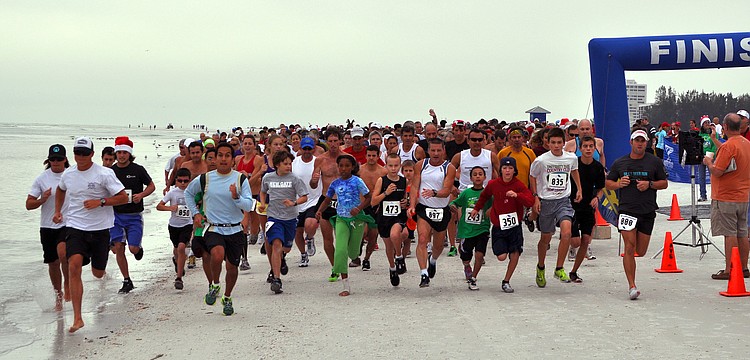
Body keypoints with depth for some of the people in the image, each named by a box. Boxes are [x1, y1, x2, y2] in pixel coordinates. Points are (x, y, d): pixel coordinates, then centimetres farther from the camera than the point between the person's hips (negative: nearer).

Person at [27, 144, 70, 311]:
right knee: (53, 263, 11)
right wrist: (42, 200, -19)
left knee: (62, 252, -28)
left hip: (68, 224, -2)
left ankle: (67, 284, -3)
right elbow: (29, 204, -1)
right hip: (48, 226, 2)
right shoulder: (42, 178, -2)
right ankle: (58, 295, 31)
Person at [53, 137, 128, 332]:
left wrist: (100, 202, -19)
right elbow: (60, 190, 28)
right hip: (75, 227, 2)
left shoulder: (104, 174, -9)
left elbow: (123, 197, -10)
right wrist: (57, 211, 15)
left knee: (98, 274, 9)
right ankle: (77, 318, -20)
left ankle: (97, 262, 51)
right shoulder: (68, 174, 4)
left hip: (100, 228, -1)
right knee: (74, 266, -20)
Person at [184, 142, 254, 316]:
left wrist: (236, 198, -24)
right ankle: (214, 285, -2)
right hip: (213, 228, -2)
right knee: (218, 255, -30)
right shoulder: (205, 179, -2)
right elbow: (188, 193, 17)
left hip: (235, 230, 2)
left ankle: (227, 298, 35)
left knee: (232, 266, 9)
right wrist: (195, 213, 9)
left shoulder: (240, 179, -3)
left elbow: (249, 206, -6)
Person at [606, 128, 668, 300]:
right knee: (629, 248, -12)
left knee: (640, 251, 6)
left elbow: (664, 183, 10)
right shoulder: (619, 163, 7)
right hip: (627, 209, -1)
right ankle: (632, 286, -7)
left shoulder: (655, 162, 5)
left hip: (648, 211, 1)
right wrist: (618, 184, -8)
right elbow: (608, 183, 14)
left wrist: (649, 184, -9)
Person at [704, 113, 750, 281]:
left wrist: (708, 162, -1)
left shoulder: (728, 146, -18)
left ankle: (729, 270, -4)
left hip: (726, 197, -8)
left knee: (729, 234, -6)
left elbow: (717, 172, -21)